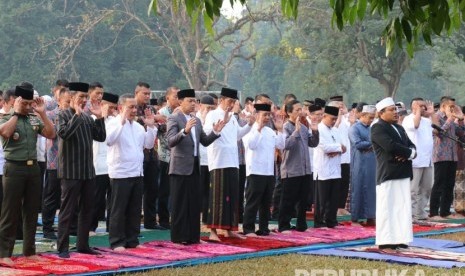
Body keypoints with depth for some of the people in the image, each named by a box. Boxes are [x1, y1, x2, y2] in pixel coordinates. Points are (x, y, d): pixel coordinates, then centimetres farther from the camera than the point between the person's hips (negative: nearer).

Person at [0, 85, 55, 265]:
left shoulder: (34, 119, 10)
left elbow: (51, 134, 2)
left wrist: (42, 113, -3)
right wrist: (16, 113, -12)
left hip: (33, 168, 5)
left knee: (31, 212, 10)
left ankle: (29, 251, 18)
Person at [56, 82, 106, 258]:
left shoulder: (87, 117, 12)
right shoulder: (64, 115, -6)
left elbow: (101, 137, 9)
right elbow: (64, 133, -24)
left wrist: (99, 118, -1)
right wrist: (77, 114, -21)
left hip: (88, 170, 7)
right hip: (70, 171, -7)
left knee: (87, 210, 11)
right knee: (68, 210, -4)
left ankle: (83, 244, 20)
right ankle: (63, 248, 0)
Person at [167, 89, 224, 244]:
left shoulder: (196, 120, 15)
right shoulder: (174, 119, -8)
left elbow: (205, 142, 16)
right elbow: (171, 141, -20)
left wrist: (215, 132, 0)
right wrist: (185, 131, -35)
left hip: (194, 166, 7)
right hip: (180, 167, -7)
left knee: (194, 204, 9)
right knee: (179, 204, -2)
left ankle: (193, 236, 16)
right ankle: (178, 237, 3)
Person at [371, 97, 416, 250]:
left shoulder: (399, 128, 19)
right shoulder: (378, 128, -8)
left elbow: (411, 145, 14)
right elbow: (391, 146, -22)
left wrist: (408, 154, -10)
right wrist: (409, 152, -9)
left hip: (403, 174, 8)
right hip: (387, 174, -8)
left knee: (402, 207, 8)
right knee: (386, 208, -5)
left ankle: (399, 239, 13)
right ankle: (385, 242, -2)